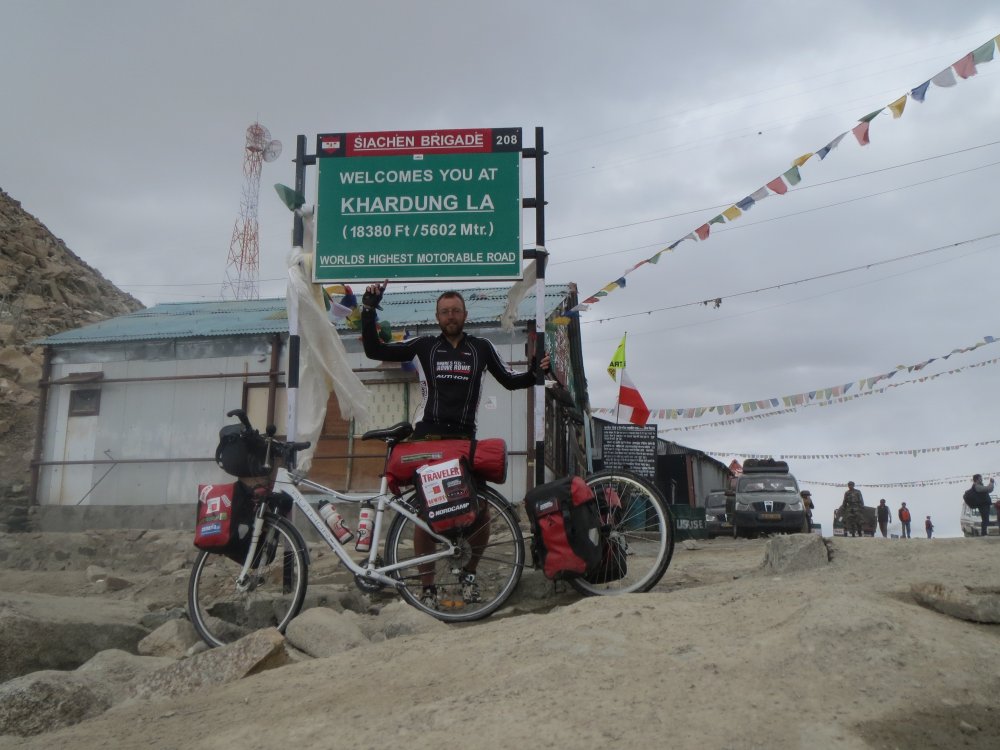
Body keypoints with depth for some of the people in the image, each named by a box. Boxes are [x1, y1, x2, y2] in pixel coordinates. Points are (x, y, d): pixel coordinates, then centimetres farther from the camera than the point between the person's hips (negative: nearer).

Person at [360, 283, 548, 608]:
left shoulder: (481, 348, 10)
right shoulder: (424, 346, 6)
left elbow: (510, 381, 16)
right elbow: (374, 350, 4)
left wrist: (536, 372, -1)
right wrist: (369, 309, -2)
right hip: (427, 440, -1)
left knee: (482, 512, -5)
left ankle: (469, 572, 21)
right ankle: (427, 588, 12)